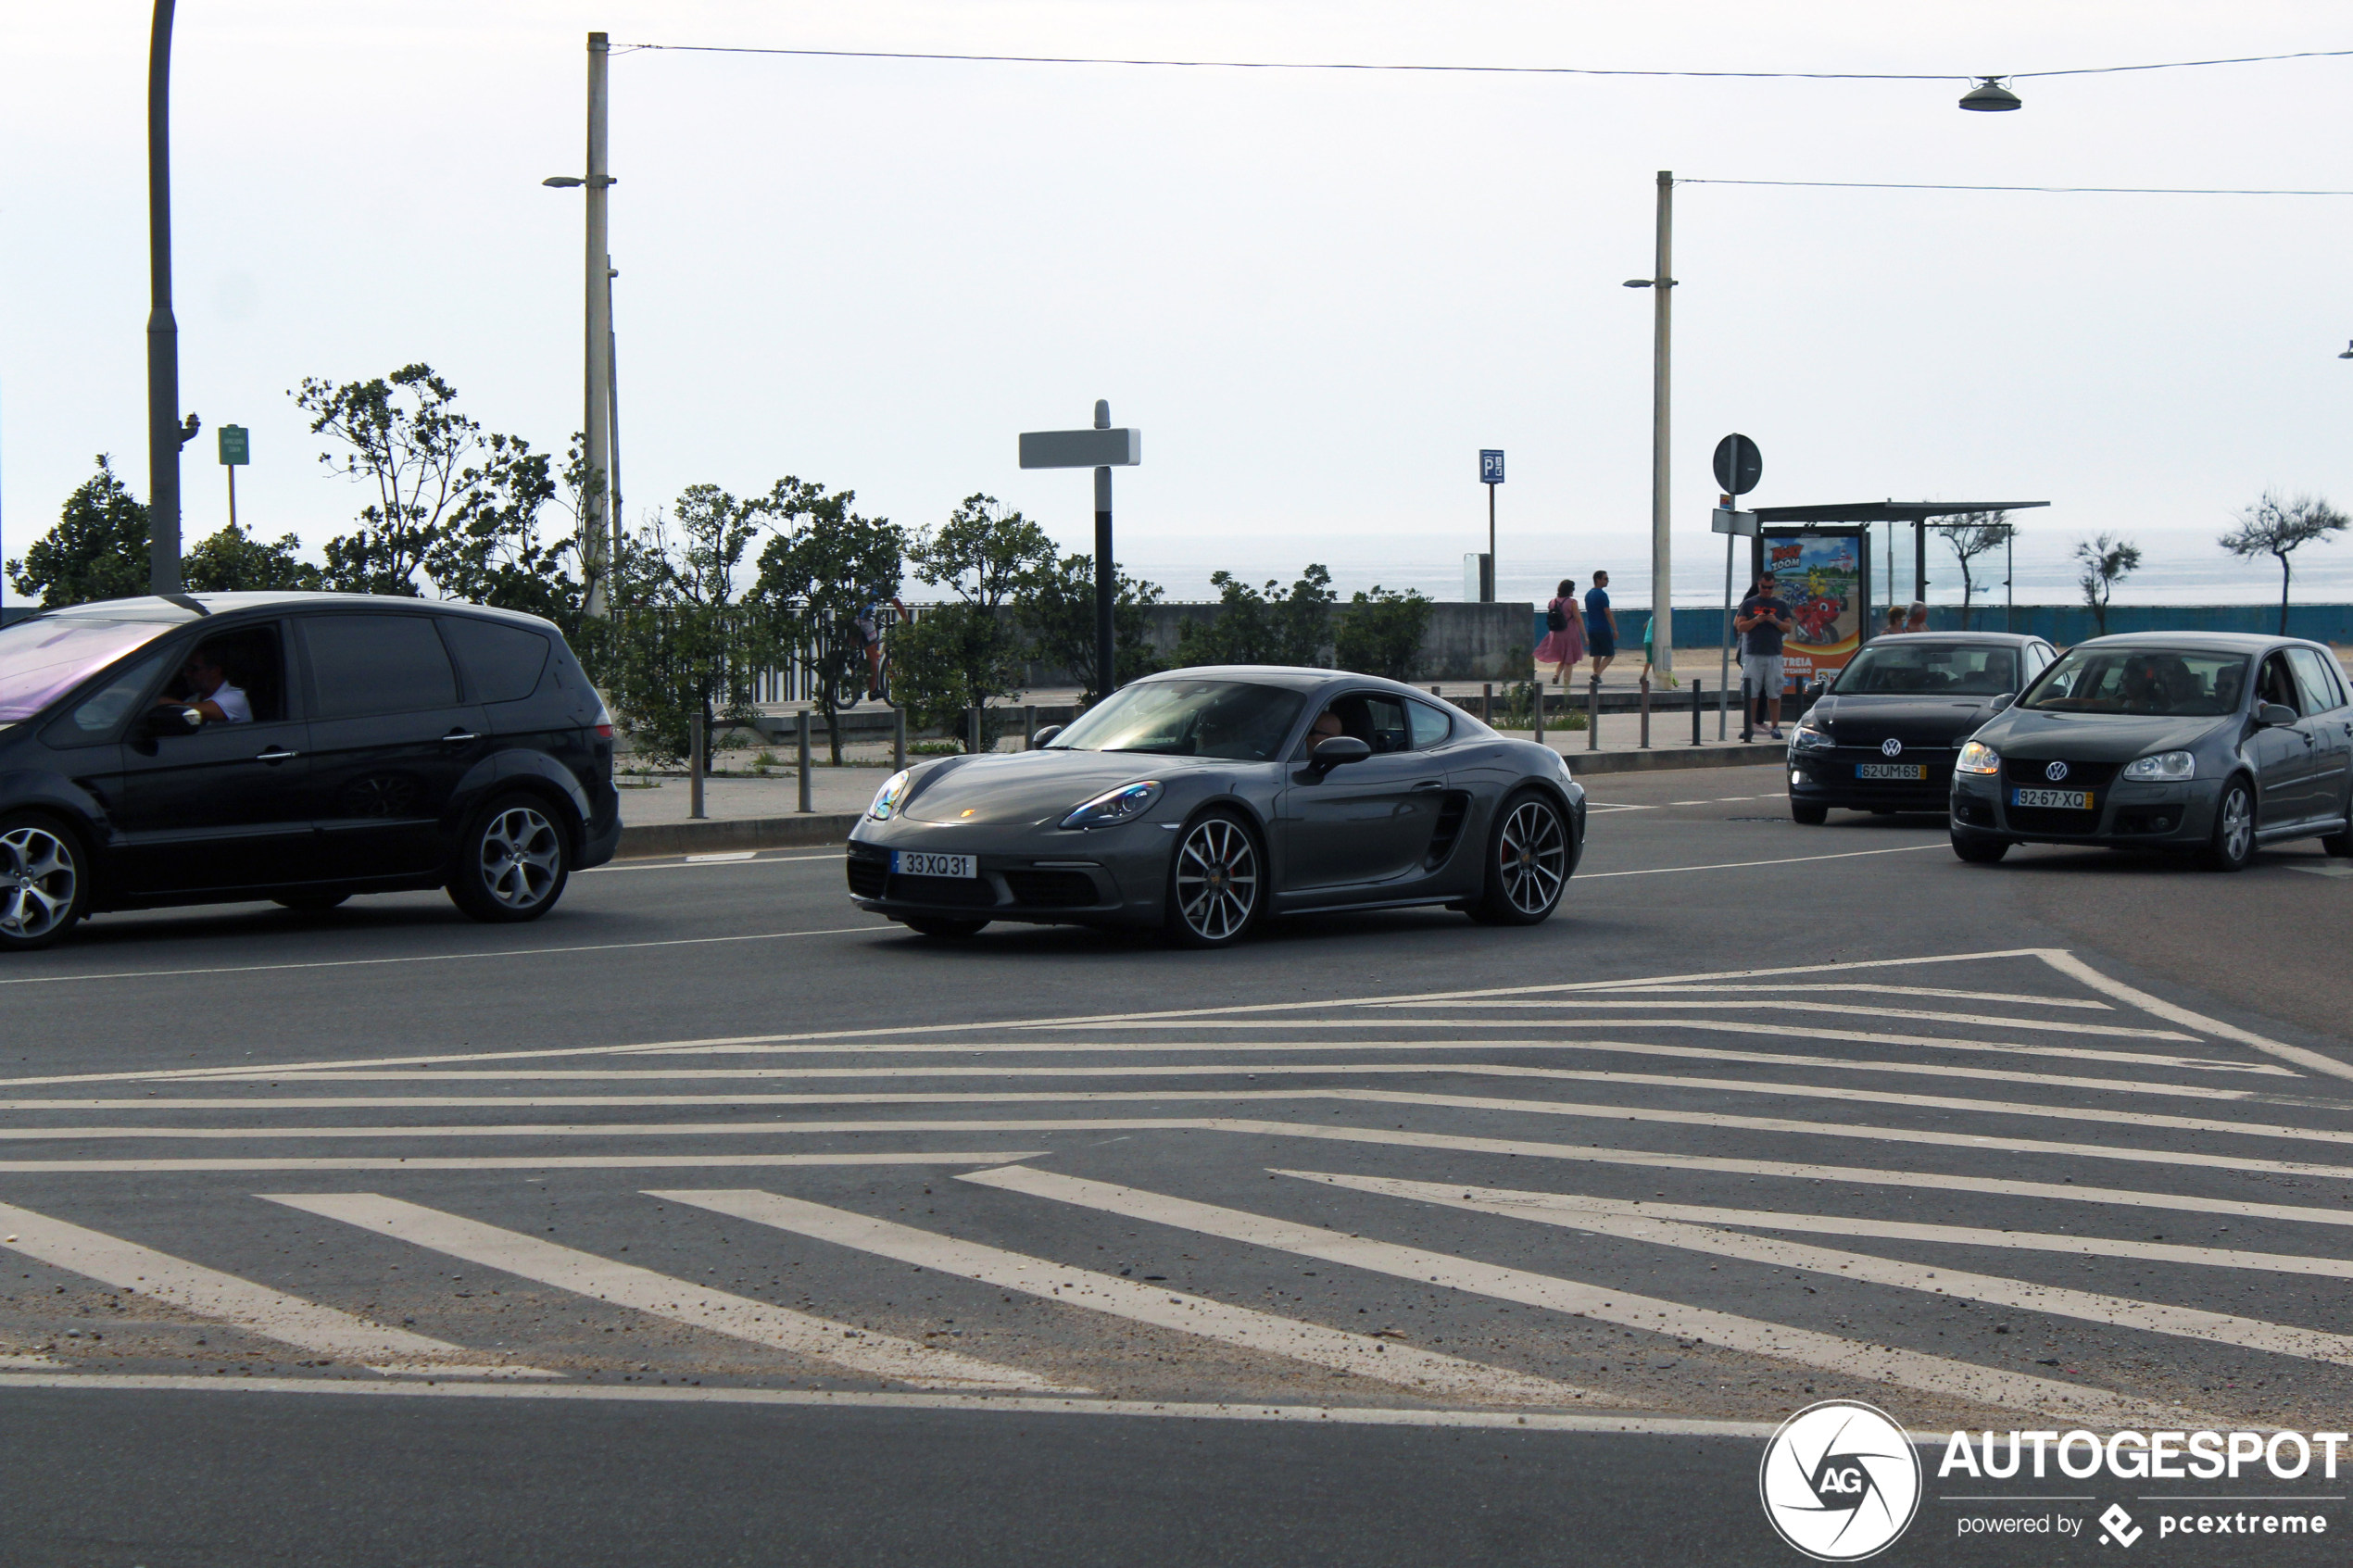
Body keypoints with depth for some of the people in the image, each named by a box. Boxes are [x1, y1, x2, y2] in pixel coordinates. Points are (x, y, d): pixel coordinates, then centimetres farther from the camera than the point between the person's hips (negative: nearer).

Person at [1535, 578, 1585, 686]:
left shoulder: (1552, 602, 4)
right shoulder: (1572, 602, -12)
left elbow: (1549, 620, 9)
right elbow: (1578, 619, -12)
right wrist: (1585, 635, -7)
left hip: (1556, 635, 5)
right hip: (1570, 635, -5)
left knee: (1563, 660, 20)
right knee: (1569, 662, 4)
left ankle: (1556, 674, -5)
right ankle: (1566, 684, 1)